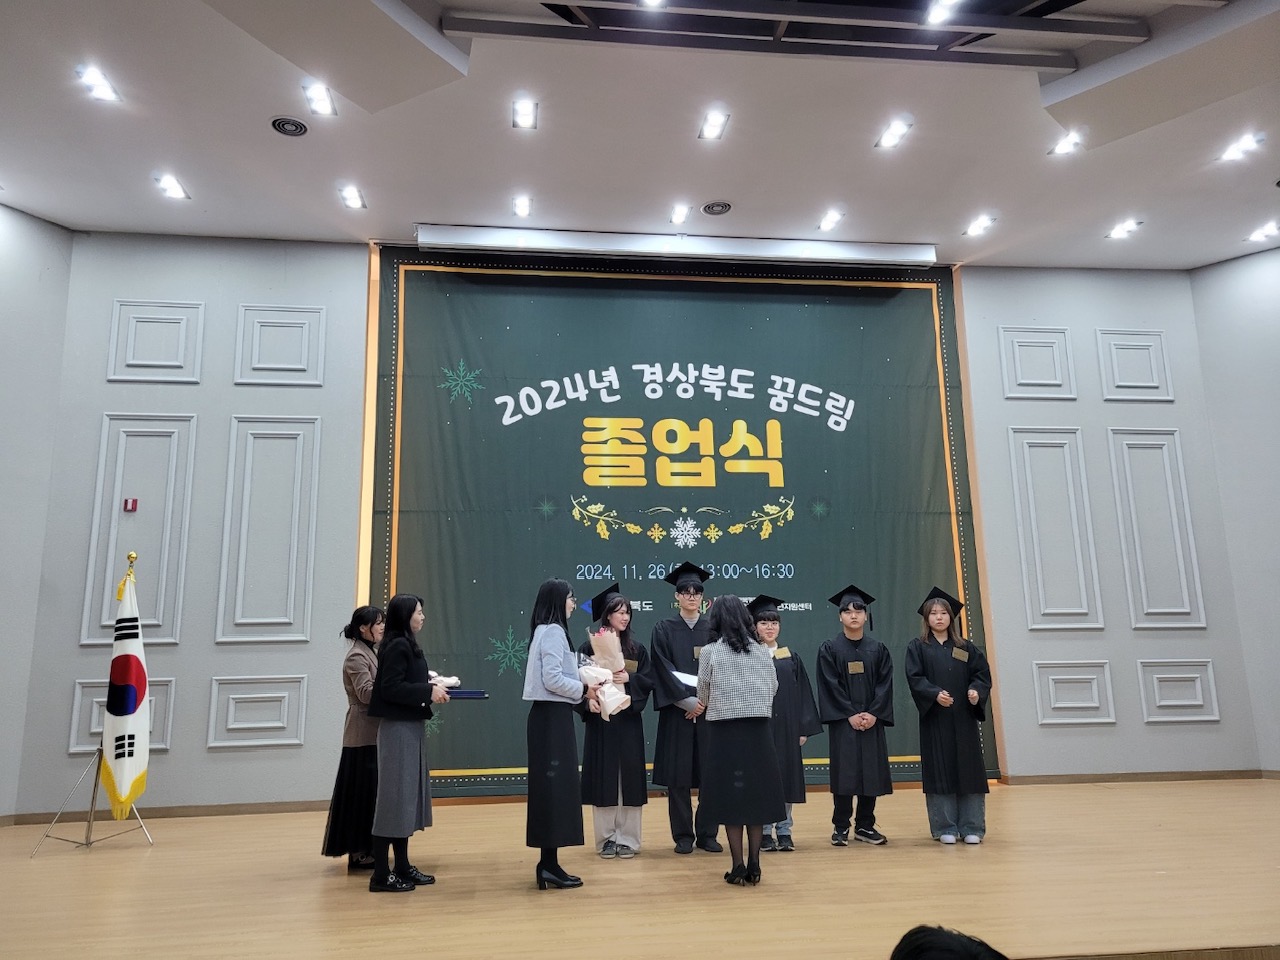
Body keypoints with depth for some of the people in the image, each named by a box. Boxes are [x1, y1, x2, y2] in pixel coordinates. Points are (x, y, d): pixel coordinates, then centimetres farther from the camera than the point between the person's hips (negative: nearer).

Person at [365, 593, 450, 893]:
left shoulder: (406, 645, 14)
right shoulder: (397, 646, -15)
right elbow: (391, 689, -21)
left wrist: (432, 689, 4)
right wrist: (428, 692, -18)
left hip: (410, 728, 10)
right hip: (398, 729, -10)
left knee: (407, 796, 13)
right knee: (394, 796, -5)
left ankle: (402, 866, 22)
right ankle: (381, 874, 2)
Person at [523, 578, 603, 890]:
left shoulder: (547, 631, 16)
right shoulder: (554, 632, -14)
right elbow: (552, 680, -22)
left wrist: (583, 693, 9)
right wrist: (584, 689, -11)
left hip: (550, 715, 10)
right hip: (553, 717, -10)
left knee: (552, 786, 12)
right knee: (555, 786, -5)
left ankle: (549, 863, 18)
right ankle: (549, 865, 0)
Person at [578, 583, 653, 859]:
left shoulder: (637, 649, 10)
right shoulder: (590, 646, 0)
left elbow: (648, 680, 2)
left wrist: (628, 678, -14)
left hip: (628, 719, 3)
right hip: (600, 720, -2)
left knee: (629, 777, 3)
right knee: (603, 777, 1)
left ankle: (627, 838, 12)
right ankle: (606, 839, 11)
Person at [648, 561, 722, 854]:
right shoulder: (664, 629, 3)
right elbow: (663, 671, -5)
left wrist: (704, 701, -10)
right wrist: (685, 700, -14)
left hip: (710, 708, 1)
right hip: (676, 710, -1)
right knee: (678, 774, 1)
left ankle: (707, 834, 14)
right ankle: (683, 836, 12)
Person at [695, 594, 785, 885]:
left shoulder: (710, 652, -5)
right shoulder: (762, 651, 3)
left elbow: (703, 695, 2)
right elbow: (773, 688, 11)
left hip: (724, 730, -3)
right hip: (759, 729, 3)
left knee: (731, 796, 4)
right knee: (757, 794, 9)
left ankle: (738, 867, 5)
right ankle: (754, 865, 12)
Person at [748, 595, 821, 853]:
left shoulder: (791, 659, 7)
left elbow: (803, 694, 7)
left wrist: (804, 728, 1)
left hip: (786, 727, 3)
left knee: (786, 777, 6)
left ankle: (784, 831, 16)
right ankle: (764, 832, 12)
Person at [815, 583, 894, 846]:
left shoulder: (878, 649, 8)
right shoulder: (829, 648, 0)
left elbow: (885, 683, 1)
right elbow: (830, 685, -6)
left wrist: (873, 713, -11)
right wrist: (850, 715, -13)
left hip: (872, 720, 3)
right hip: (843, 721, -3)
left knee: (872, 772, 4)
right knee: (844, 772, -3)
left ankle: (865, 825, 17)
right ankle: (841, 827, 8)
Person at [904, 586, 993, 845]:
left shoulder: (966, 648, 12)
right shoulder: (917, 647, 4)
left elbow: (982, 673, 5)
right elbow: (915, 678, -6)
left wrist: (976, 691, -16)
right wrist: (935, 693, -23)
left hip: (963, 718, 2)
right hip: (934, 719, -2)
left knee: (969, 771, 3)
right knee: (940, 772, 0)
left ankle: (972, 828, 11)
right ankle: (945, 828, 8)